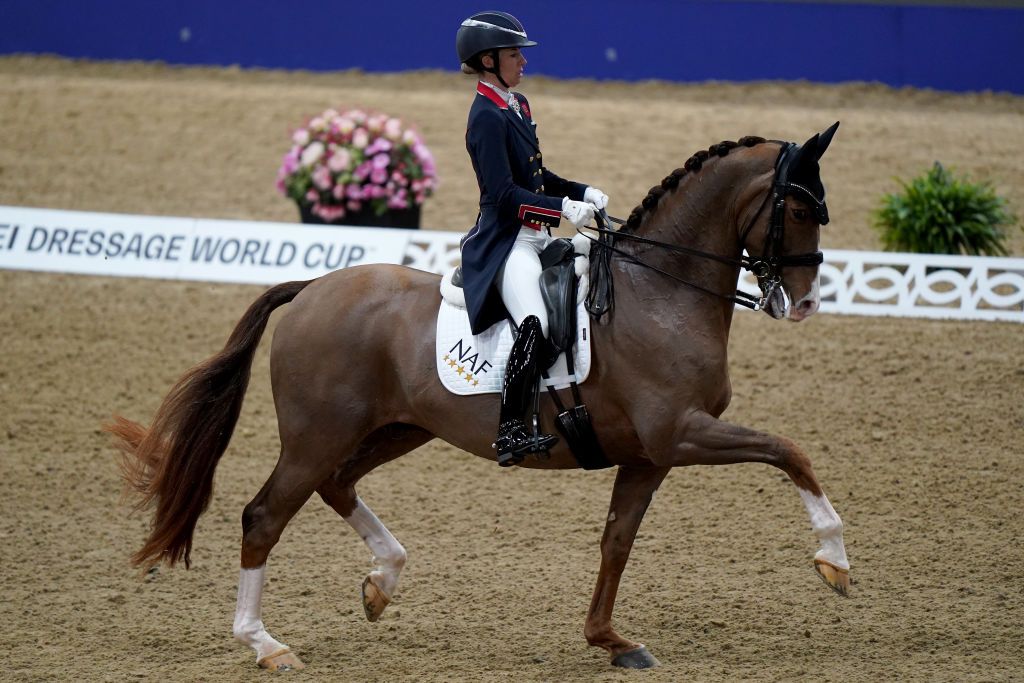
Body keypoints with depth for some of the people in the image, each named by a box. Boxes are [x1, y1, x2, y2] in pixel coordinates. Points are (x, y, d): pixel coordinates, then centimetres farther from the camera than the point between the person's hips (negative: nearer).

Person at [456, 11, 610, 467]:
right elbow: (503, 194, -21)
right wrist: (563, 208, -26)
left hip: (535, 238, 10)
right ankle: (510, 434, -32)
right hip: (505, 242, -10)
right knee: (534, 323, -30)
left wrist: (583, 193, 8)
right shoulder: (487, 117, -13)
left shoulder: (517, 106, 15)